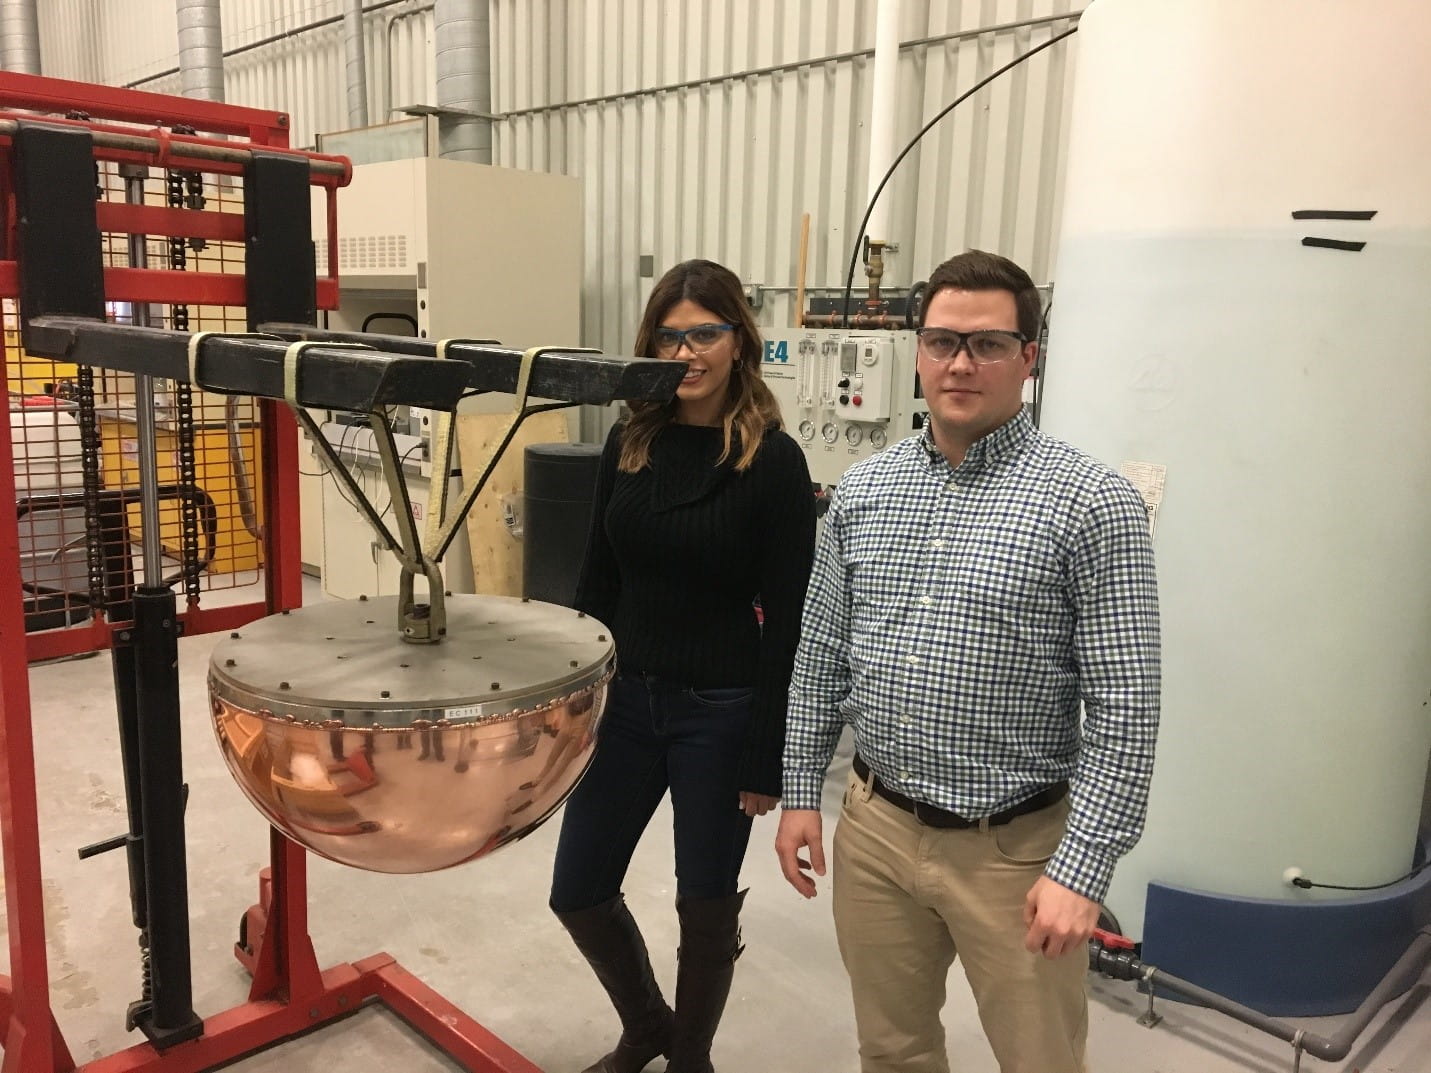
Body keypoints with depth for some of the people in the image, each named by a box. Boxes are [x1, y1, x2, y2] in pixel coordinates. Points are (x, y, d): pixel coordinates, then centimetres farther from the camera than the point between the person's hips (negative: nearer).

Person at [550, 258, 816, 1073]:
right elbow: (599, 582, 8)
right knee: (578, 892, 13)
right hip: (625, 700, 5)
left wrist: (768, 755, -11)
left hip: (720, 712, -5)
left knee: (705, 905, 11)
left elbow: (788, 621, -11)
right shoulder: (628, 443, 2)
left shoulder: (774, 461, -12)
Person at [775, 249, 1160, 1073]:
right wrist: (802, 790, 8)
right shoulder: (862, 491, 2)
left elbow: (1126, 709, -14)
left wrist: (1083, 869, -16)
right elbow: (822, 655, 9)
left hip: (1016, 846, -4)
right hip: (876, 827, 4)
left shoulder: (1092, 502, -13)